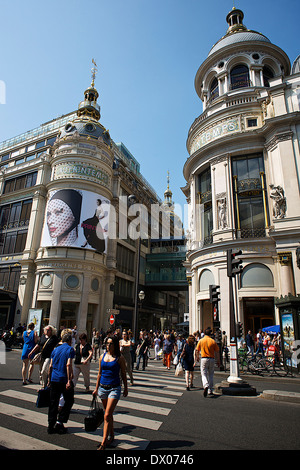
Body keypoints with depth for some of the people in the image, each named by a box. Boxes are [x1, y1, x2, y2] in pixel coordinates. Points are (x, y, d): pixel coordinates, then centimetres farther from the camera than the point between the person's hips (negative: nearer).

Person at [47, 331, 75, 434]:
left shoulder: (55, 349, 11)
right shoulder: (70, 349, -7)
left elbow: (51, 366, 12)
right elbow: (68, 365, -17)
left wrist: (49, 379, 20)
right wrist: (69, 380, -17)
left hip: (54, 379, 5)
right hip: (64, 379, -5)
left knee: (53, 403, 14)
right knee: (69, 401, 12)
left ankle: (51, 426, 17)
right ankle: (59, 422, 6)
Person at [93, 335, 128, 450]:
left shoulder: (119, 358, -9)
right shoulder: (102, 356, 3)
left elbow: (123, 374, 0)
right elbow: (100, 373, 12)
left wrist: (126, 388, 6)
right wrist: (96, 388, 14)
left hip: (114, 388, -5)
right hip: (103, 387, 5)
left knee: (107, 415, -8)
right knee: (108, 414, 17)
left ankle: (103, 443, 1)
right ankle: (111, 435, 35)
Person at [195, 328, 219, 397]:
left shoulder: (201, 340, -1)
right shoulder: (213, 341, -2)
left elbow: (197, 350, 4)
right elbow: (217, 351, 0)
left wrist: (197, 357, 22)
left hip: (204, 359, -1)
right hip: (212, 359, 1)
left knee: (204, 374, 2)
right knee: (211, 375, 15)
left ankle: (206, 386, -24)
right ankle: (210, 390, 20)